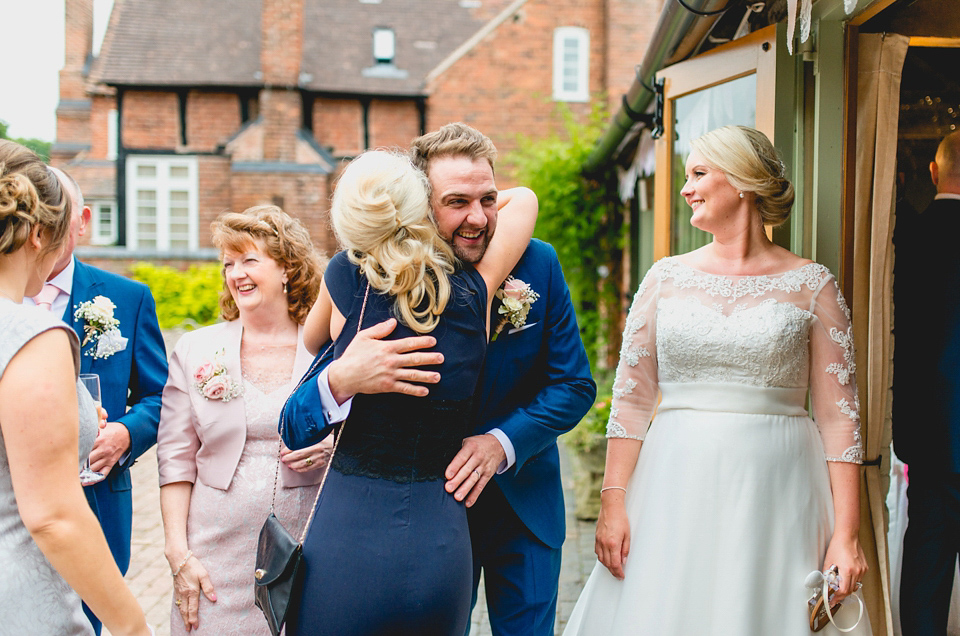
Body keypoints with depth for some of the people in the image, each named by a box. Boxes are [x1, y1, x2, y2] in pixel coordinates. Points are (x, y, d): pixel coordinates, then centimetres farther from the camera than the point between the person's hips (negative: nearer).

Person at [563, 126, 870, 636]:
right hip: (677, 492, 2)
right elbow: (630, 399, 5)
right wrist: (612, 503, -4)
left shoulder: (812, 285, 2)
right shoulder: (667, 277, 7)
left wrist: (846, 535, -7)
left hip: (776, 496, -1)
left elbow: (839, 415, -1)